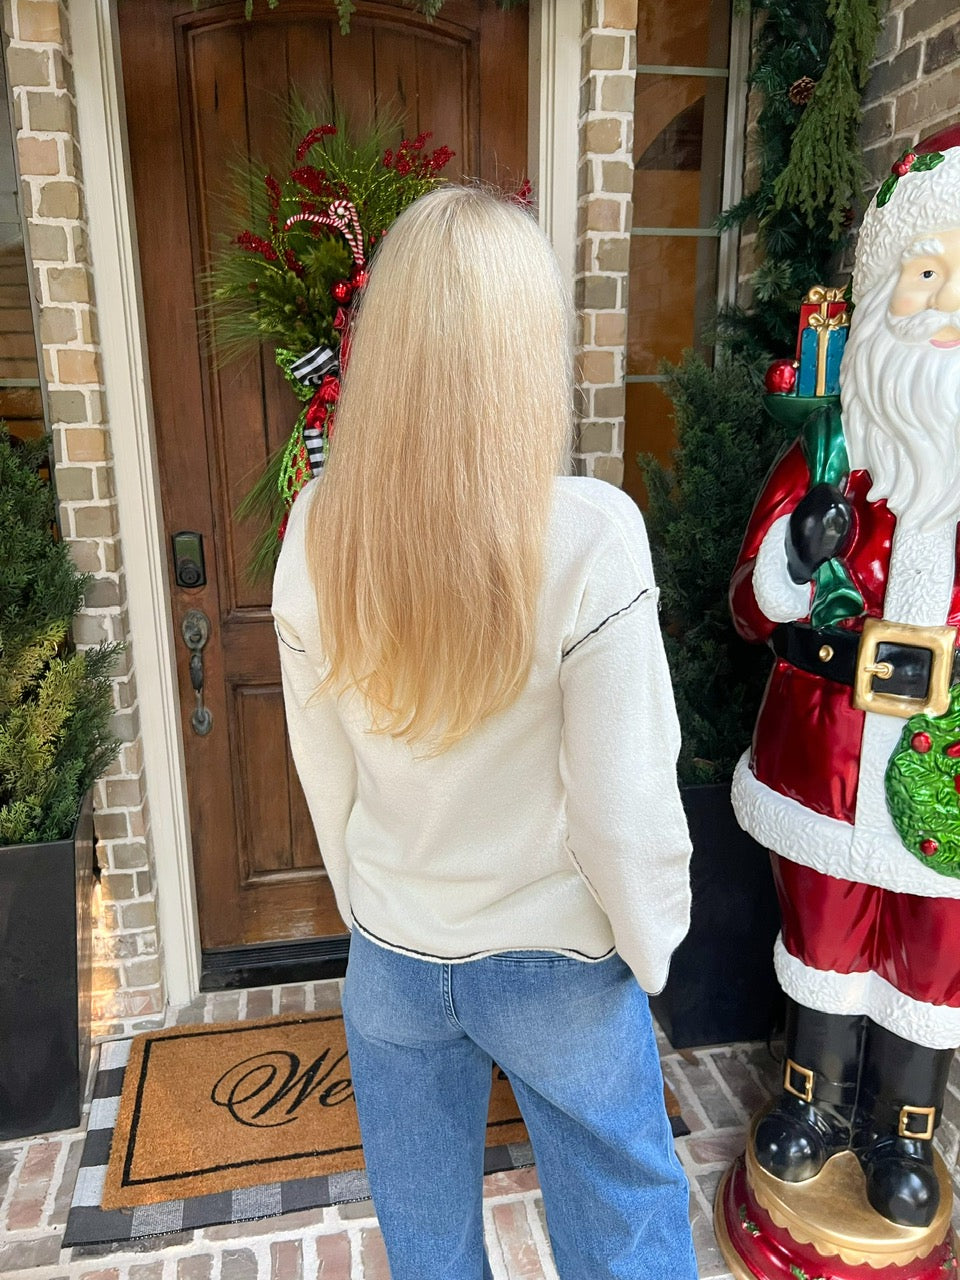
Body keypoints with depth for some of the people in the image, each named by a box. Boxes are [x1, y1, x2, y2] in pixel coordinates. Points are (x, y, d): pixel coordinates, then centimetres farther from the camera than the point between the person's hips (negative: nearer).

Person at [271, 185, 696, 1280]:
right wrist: (651, 950, 0)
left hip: (390, 960, 4)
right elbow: (623, 806, -20)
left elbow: (322, 765, -3)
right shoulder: (589, 536, -26)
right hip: (558, 967, -3)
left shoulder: (316, 529, -14)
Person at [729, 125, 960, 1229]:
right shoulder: (825, 460, -7)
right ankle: (815, 1099, 45)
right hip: (830, 753, 0)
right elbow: (749, 608, -2)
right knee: (824, 935, 19)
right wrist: (796, 560, -22)